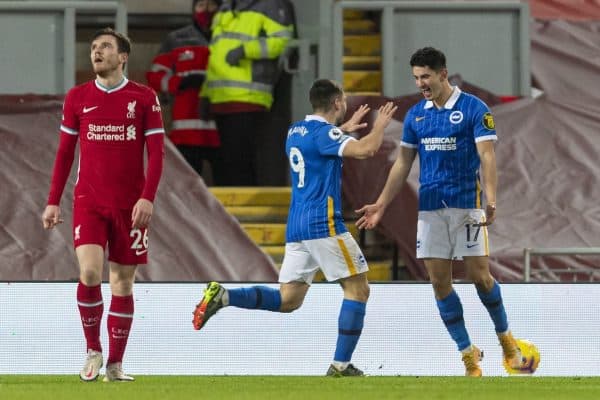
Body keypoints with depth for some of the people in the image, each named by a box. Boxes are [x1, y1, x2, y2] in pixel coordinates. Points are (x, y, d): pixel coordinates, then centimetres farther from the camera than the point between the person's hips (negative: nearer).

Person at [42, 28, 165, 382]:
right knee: (89, 273, -16)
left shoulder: (144, 98, 1)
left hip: (131, 205, 0)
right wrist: (53, 202, 6)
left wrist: (147, 198, -13)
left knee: (122, 283, 3)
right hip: (88, 203, 0)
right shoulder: (78, 98, 6)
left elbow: (156, 153, -1)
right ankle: (93, 350, 2)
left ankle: (115, 363, 13)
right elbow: (65, 153, 11)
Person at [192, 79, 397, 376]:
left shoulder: (296, 131, 15)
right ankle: (340, 365, -3)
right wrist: (380, 125, -5)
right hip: (323, 224, -8)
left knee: (287, 299, 8)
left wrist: (344, 128, 45)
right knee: (358, 289, 1)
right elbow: (365, 149, -24)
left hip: (296, 226, 8)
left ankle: (223, 296, -9)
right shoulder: (325, 132, -11)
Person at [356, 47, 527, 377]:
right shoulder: (415, 115, 10)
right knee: (439, 282, -1)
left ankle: (505, 338, 18)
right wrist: (381, 205, 13)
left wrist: (490, 199, -27)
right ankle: (468, 353, 7)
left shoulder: (473, 109, -6)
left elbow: (487, 155, -14)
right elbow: (403, 163, 16)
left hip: (466, 204, -5)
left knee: (479, 275, -6)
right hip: (430, 207, 5)